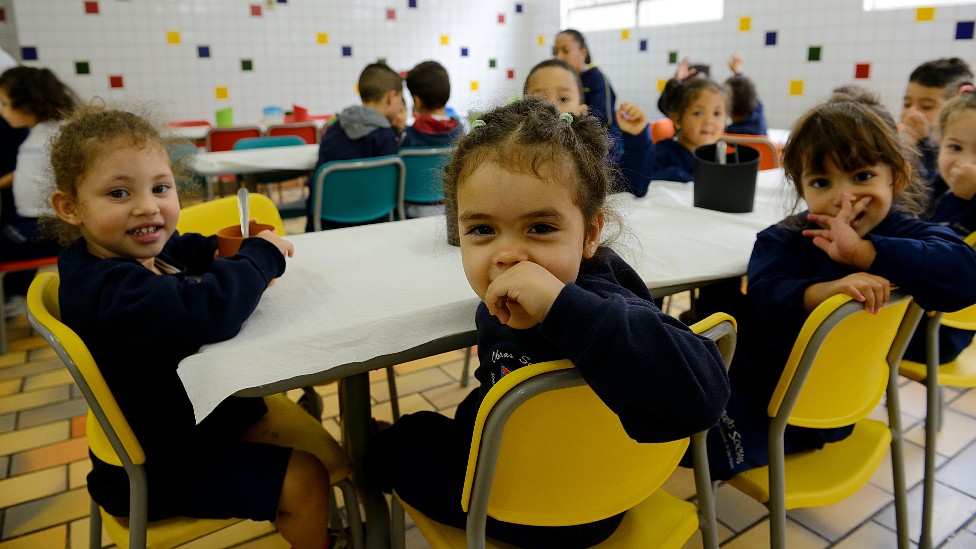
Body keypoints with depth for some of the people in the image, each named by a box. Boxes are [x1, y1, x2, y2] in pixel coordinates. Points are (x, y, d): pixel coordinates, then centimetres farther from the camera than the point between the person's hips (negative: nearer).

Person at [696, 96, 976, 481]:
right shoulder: (784, 240, -7)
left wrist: (861, 251, -37)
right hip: (757, 369, 4)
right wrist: (822, 291, -45)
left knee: (713, 437, -17)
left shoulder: (908, 235, -10)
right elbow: (764, 299, -25)